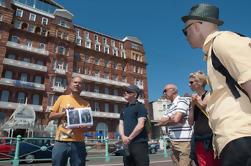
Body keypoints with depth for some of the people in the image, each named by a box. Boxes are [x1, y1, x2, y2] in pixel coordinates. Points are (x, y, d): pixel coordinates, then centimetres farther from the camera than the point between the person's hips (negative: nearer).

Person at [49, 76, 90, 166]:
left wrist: (84, 128, -12)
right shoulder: (62, 98, 10)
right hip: (61, 141, 0)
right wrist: (64, 112, -8)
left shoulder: (86, 104, 9)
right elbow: (51, 116, 8)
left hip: (78, 143, 0)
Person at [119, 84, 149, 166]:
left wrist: (129, 138, -12)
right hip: (127, 144, 7)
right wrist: (123, 137, -7)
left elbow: (140, 125, -14)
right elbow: (121, 125, 12)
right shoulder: (124, 109, 18)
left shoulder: (140, 107, -4)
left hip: (139, 143, -7)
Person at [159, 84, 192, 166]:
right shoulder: (169, 107, 19)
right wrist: (171, 118, -5)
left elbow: (176, 119, -17)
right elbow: (161, 122, 11)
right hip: (173, 141, 8)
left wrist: (168, 119, 3)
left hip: (184, 141, -8)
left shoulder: (182, 100, -5)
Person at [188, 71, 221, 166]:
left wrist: (200, 102, -11)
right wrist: (192, 106, -4)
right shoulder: (194, 99, 11)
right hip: (198, 140, 5)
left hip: (209, 139, -5)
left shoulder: (209, 95, -4)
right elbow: (190, 123, 7)